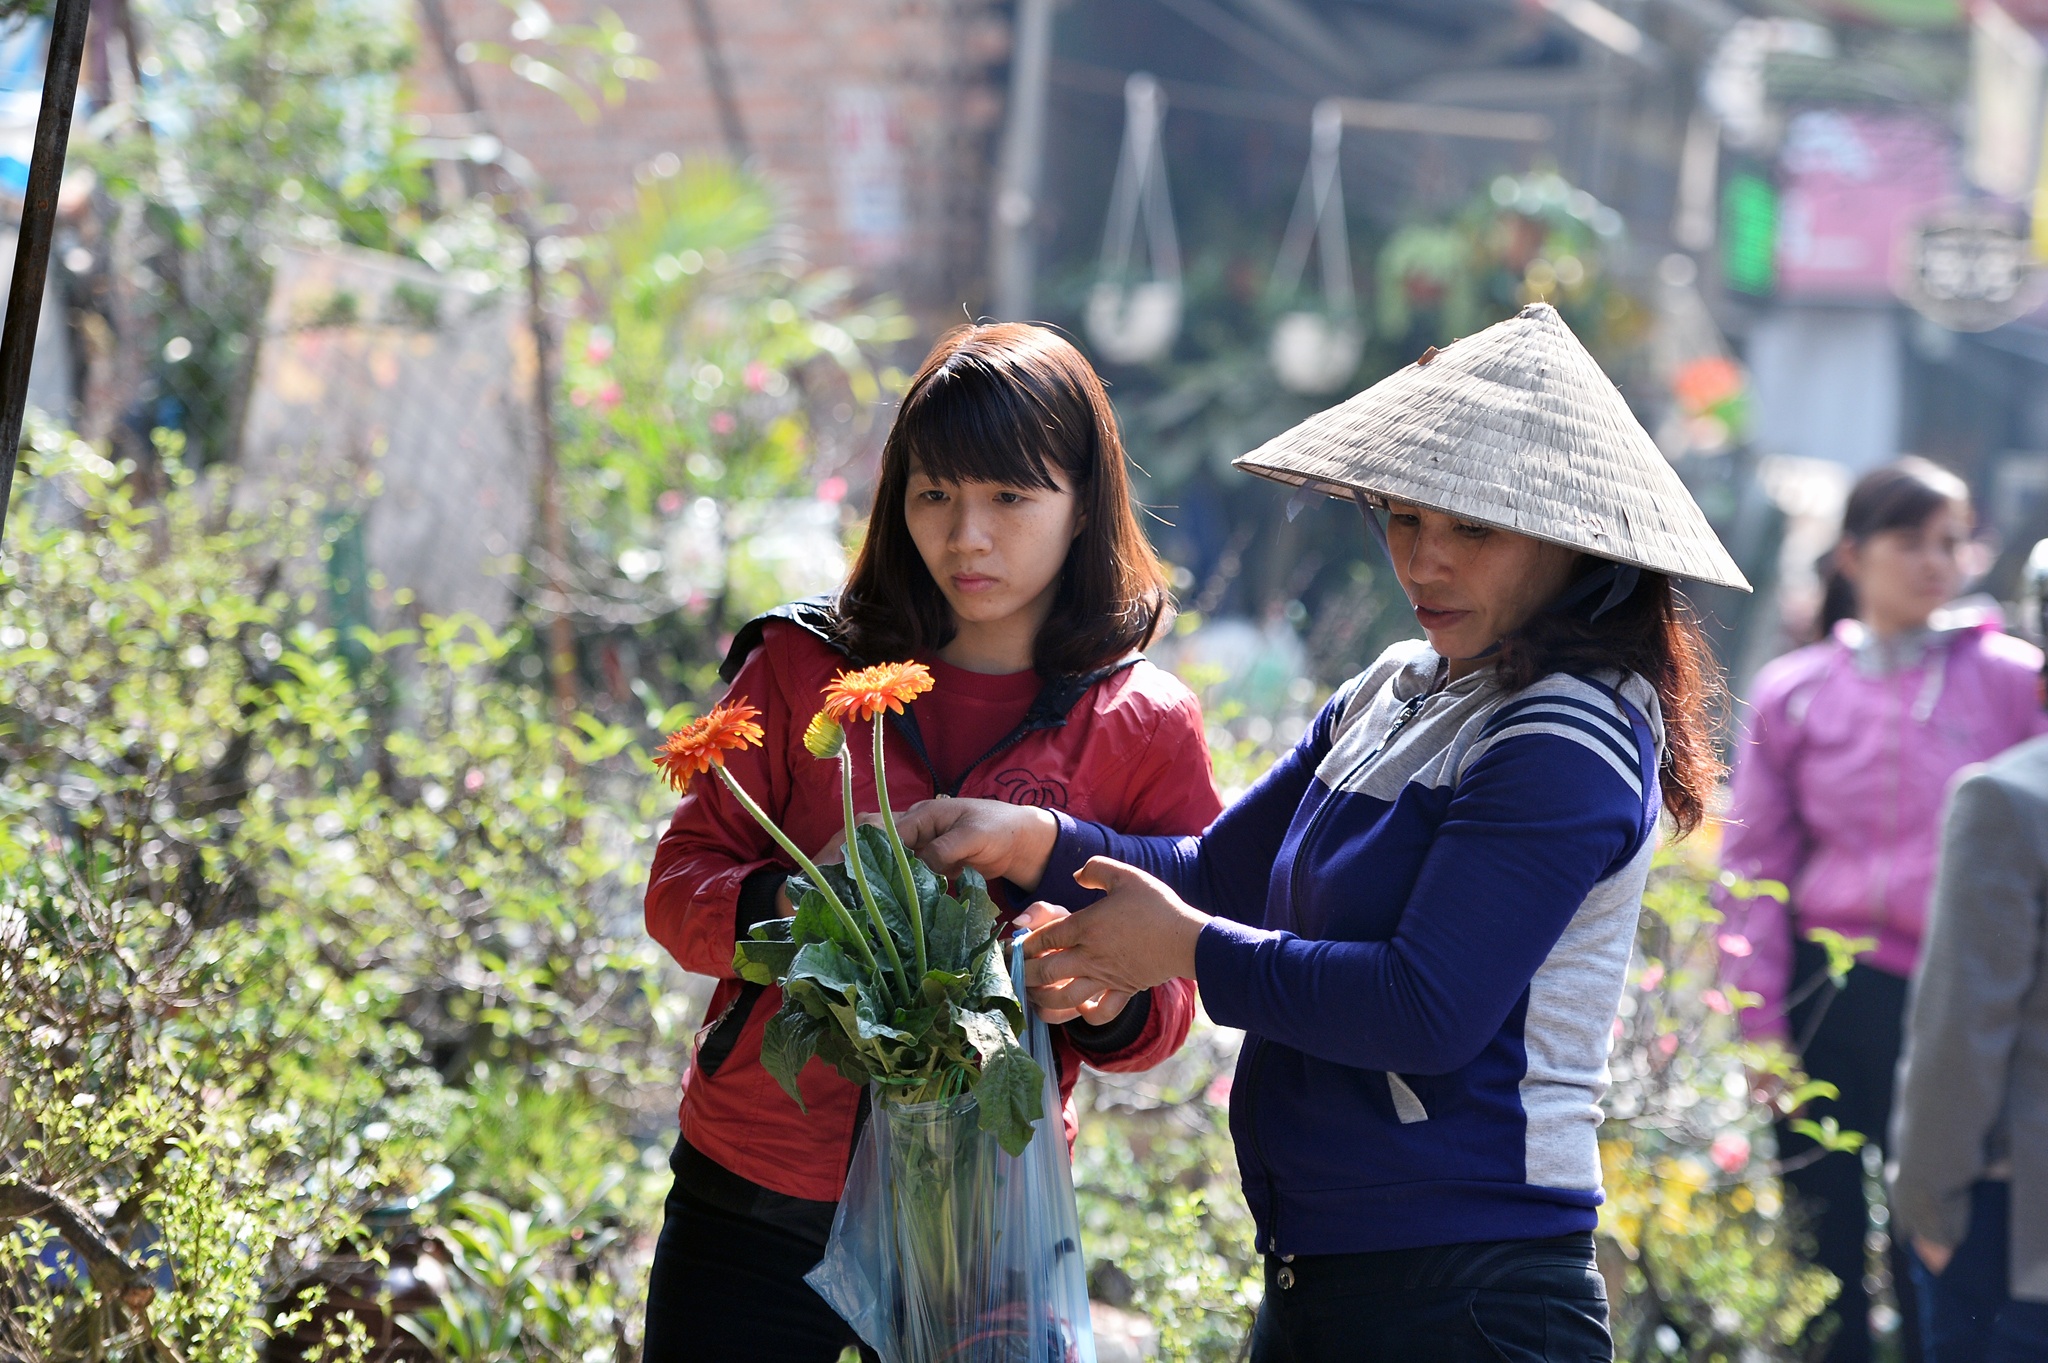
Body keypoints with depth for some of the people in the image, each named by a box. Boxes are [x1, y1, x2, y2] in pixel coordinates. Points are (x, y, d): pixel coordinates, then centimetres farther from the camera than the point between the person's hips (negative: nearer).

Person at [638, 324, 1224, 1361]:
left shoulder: (1144, 727, -1)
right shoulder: (803, 666, 0)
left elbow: (1165, 1005, 1)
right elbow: (679, 883, 1)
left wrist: (1105, 1001, -23)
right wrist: (783, 908, -21)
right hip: (749, 1200, 0)